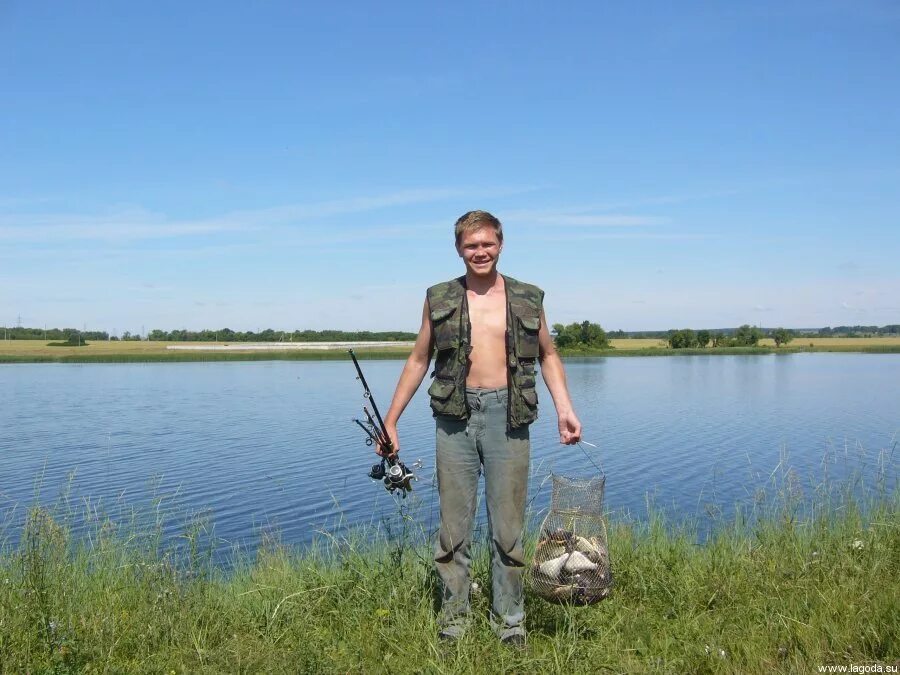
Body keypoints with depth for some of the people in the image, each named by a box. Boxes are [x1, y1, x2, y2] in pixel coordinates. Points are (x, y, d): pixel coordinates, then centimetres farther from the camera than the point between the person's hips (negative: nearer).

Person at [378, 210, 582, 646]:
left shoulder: (528, 299, 7)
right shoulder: (439, 299, 7)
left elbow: (548, 355, 16)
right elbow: (418, 360, 11)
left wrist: (564, 409, 2)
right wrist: (390, 420, 8)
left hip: (507, 415, 0)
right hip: (455, 415, 0)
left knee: (508, 524, 7)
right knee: (453, 522, 7)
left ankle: (509, 616, 22)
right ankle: (454, 612, 22)